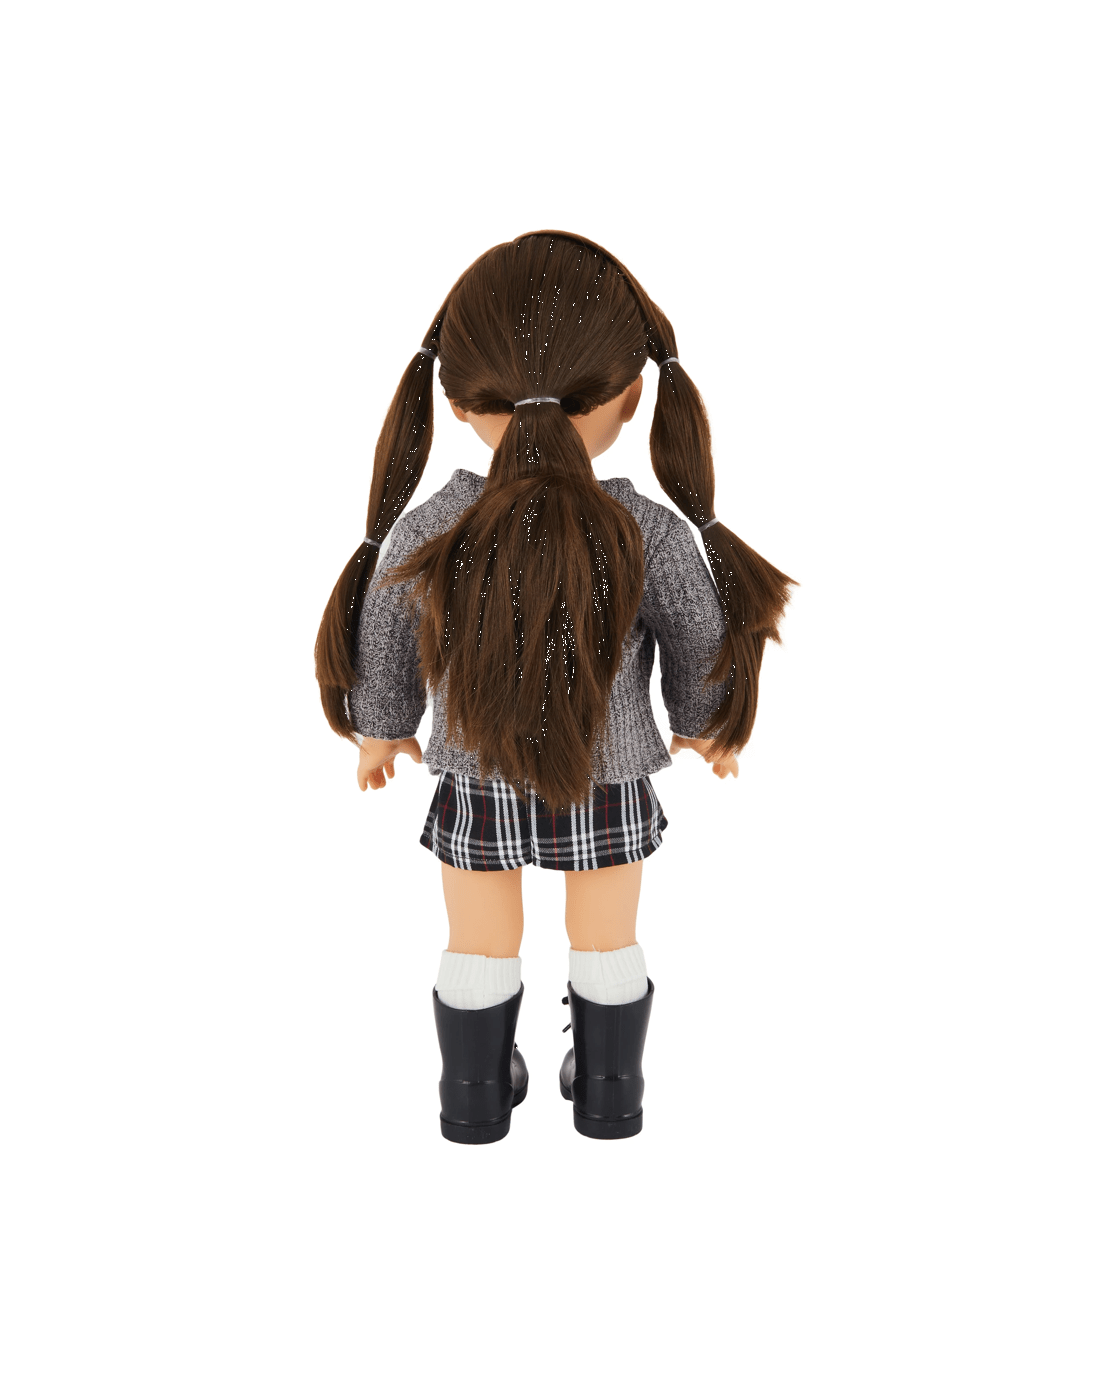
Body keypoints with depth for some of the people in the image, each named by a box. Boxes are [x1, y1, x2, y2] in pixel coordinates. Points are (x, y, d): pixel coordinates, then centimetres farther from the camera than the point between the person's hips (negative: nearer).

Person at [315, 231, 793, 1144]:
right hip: (612, 789, 0)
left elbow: (383, 650, -4)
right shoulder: (655, 536, -21)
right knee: (608, 943, 21)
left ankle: (477, 1098, 38)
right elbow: (702, 647, -6)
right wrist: (704, 723, 14)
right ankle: (609, 1095, 38)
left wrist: (381, 727, 16)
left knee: (480, 948, 21)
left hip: (474, 786, 1)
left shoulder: (422, 534, -19)